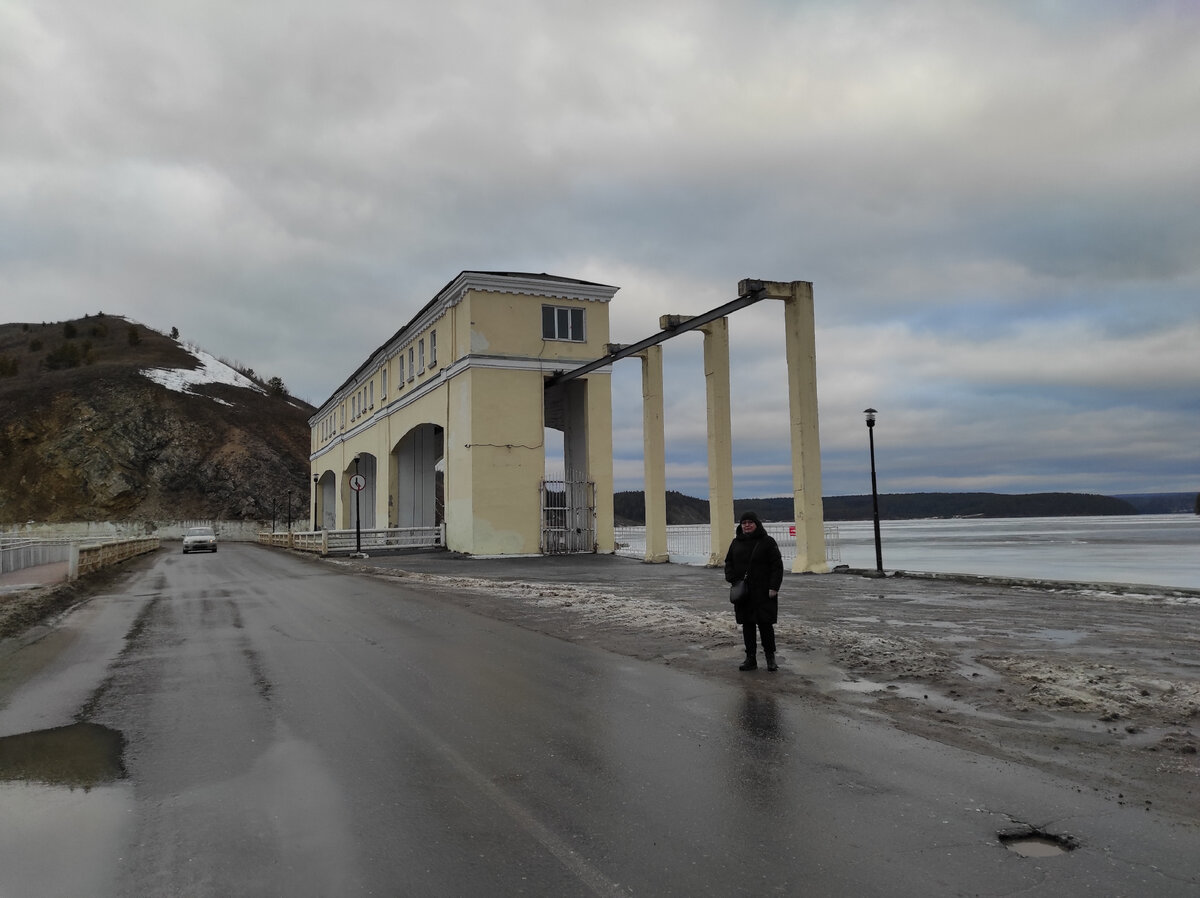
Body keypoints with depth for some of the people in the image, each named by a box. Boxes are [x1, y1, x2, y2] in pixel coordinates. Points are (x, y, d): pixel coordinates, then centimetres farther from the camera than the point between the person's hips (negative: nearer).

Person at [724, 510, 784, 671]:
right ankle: (751, 659, 14)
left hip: (763, 593, -4)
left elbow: (777, 566, -6)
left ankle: (770, 658, 14)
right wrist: (732, 579, -3)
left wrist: (774, 587, -13)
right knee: (747, 625, 7)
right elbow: (728, 562, 16)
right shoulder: (736, 543, 11)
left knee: (765, 624, -2)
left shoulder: (767, 542, -3)